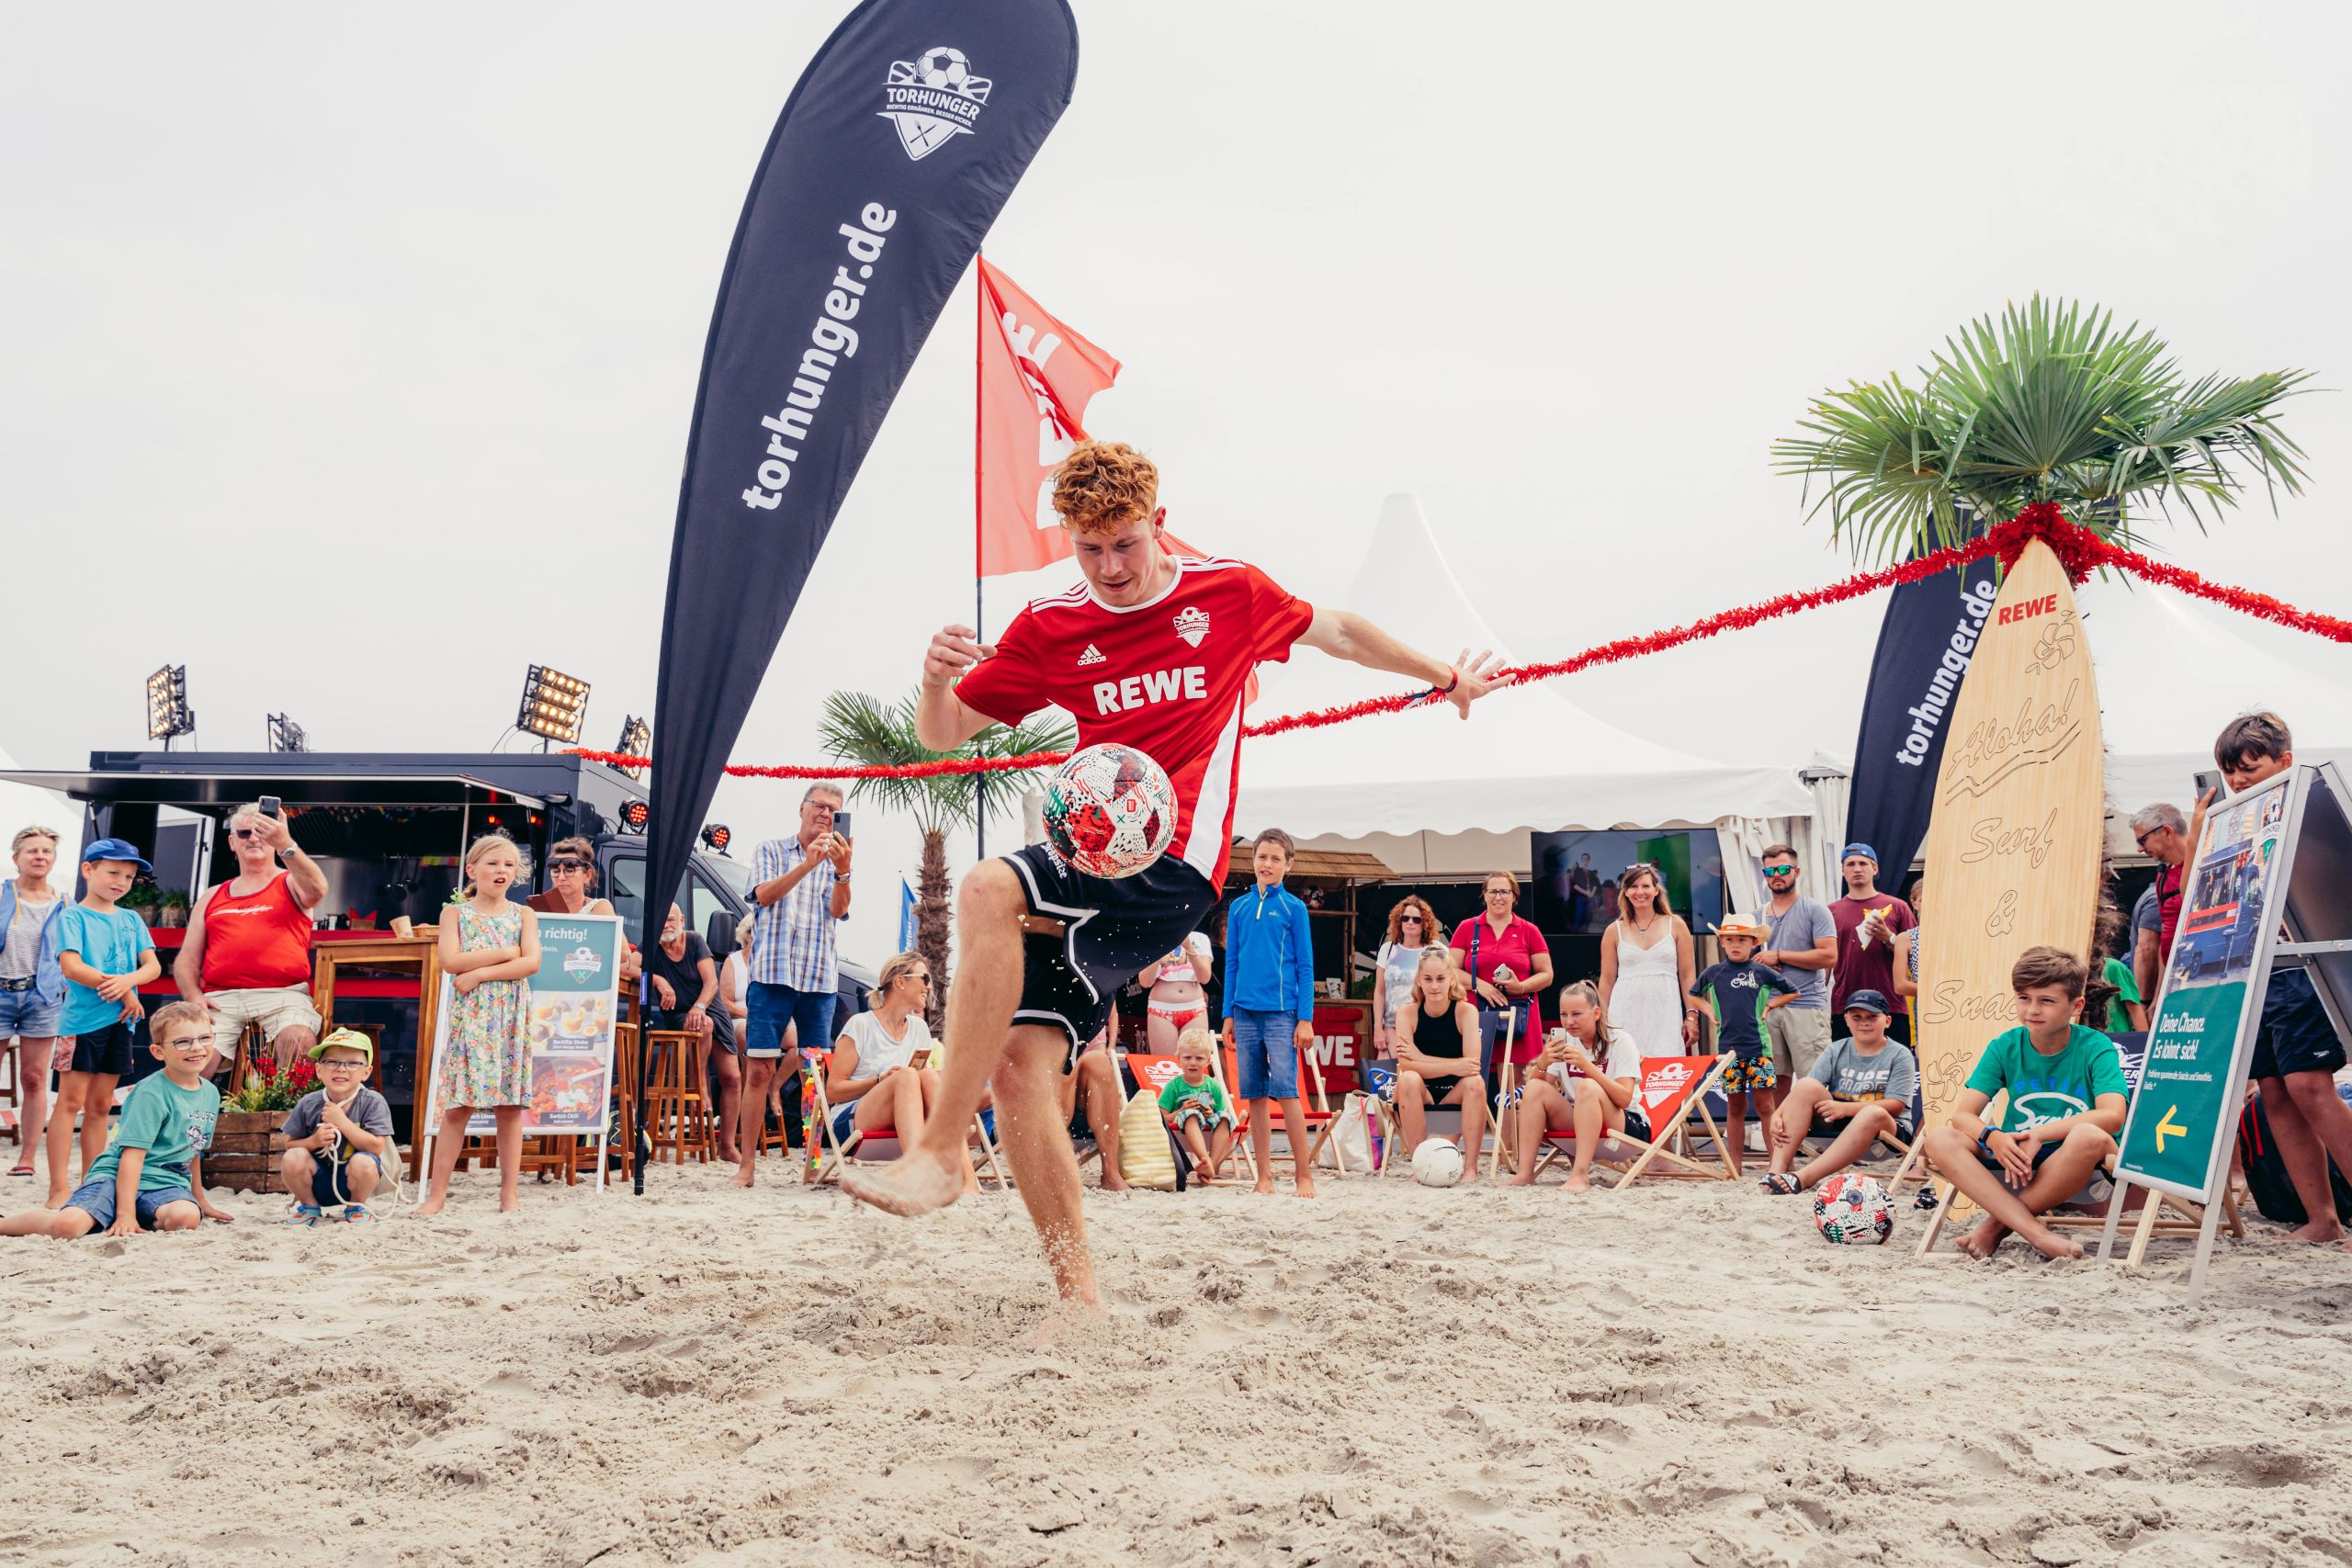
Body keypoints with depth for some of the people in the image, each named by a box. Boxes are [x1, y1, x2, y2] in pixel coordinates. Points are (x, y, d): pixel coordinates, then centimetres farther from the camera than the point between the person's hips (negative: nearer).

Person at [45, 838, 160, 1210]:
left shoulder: (131, 920, 15)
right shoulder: (73, 917, -1)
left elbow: (153, 966, 5)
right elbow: (71, 967, -14)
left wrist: (127, 980, -16)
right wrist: (123, 992, -14)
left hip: (121, 1020, 5)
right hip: (82, 1018, -5)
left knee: (101, 1105, 9)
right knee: (71, 1101, -7)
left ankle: (92, 1185, 13)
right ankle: (59, 1189, -8)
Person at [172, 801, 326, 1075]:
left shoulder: (290, 883, 14)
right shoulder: (212, 898, 25)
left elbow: (317, 891, -13)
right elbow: (187, 959, 21)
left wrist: (286, 845, -29)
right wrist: (193, 996, -1)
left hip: (283, 994, -3)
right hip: (220, 998, 3)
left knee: (299, 1042, -35)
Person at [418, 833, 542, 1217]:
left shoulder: (524, 915, 9)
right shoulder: (455, 913, 7)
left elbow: (531, 963, -5)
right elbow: (450, 961, -8)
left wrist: (479, 973, -12)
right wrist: (504, 953, -9)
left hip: (511, 1018, 1)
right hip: (469, 1017, -1)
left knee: (510, 1107, 1)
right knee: (457, 1107, -3)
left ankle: (509, 1193, 7)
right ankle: (438, 1193, 3)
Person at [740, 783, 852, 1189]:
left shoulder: (838, 859, 13)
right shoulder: (772, 851, 10)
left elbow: (839, 909, -4)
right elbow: (765, 895, -7)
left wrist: (841, 870, -23)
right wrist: (807, 864, -19)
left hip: (820, 978, 2)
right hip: (772, 972, -2)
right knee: (758, 1069, -6)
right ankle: (746, 1163, -3)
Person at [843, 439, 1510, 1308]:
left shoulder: (1231, 592, 7)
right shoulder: (1048, 627, 12)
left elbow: (1342, 632, 25)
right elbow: (941, 735, 14)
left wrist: (1447, 678, 32)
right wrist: (936, 679, -9)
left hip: (1174, 867, -5)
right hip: (1096, 872, 5)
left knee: (990, 891, -30)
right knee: (1018, 1066, -10)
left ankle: (938, 1153, -28)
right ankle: (1080, 1297, 1)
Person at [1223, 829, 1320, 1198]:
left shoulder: (1294, 908, 2)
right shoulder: (1239, 907, 11)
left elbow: (1305, 967, 1)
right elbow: (1232, 964, 14)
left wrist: (1305, 1019, -5)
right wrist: (1228, 1015, 10)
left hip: (1282, 1013, -4)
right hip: (1245, 1012, 4)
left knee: (1285, 1091, -9)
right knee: (1254, 1096, 5)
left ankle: (1303, 1175, -2)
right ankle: (1265, 1176, 11)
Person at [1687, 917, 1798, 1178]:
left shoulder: (1762, 972, 3)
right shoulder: (1713, 973, 6)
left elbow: (1792, 992, 16)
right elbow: (1693, 995, 23)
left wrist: (1770, 1005, 4)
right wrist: (1709, 1010, 8)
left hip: (1759, 1047, -1)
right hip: (1728, 1047, 2)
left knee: (1765, 1106, -3)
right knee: (1734, 1108, 7)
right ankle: (1734, 1167, 11)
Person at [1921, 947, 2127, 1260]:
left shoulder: (2096, 1048, -6)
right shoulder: (2005, 1047, 2)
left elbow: (2113, 1116, -22)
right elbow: (1963, 1114, -6)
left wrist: (2039, 1134, -28)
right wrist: (1993, 1138, -28)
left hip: (2075, 1167, -3)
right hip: (2014, 1158, 3)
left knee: (2090, 1137, -38)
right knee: (1940, 1140, -23)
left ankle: (1999, 1222, -20)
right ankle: (2036, 1232, -34)